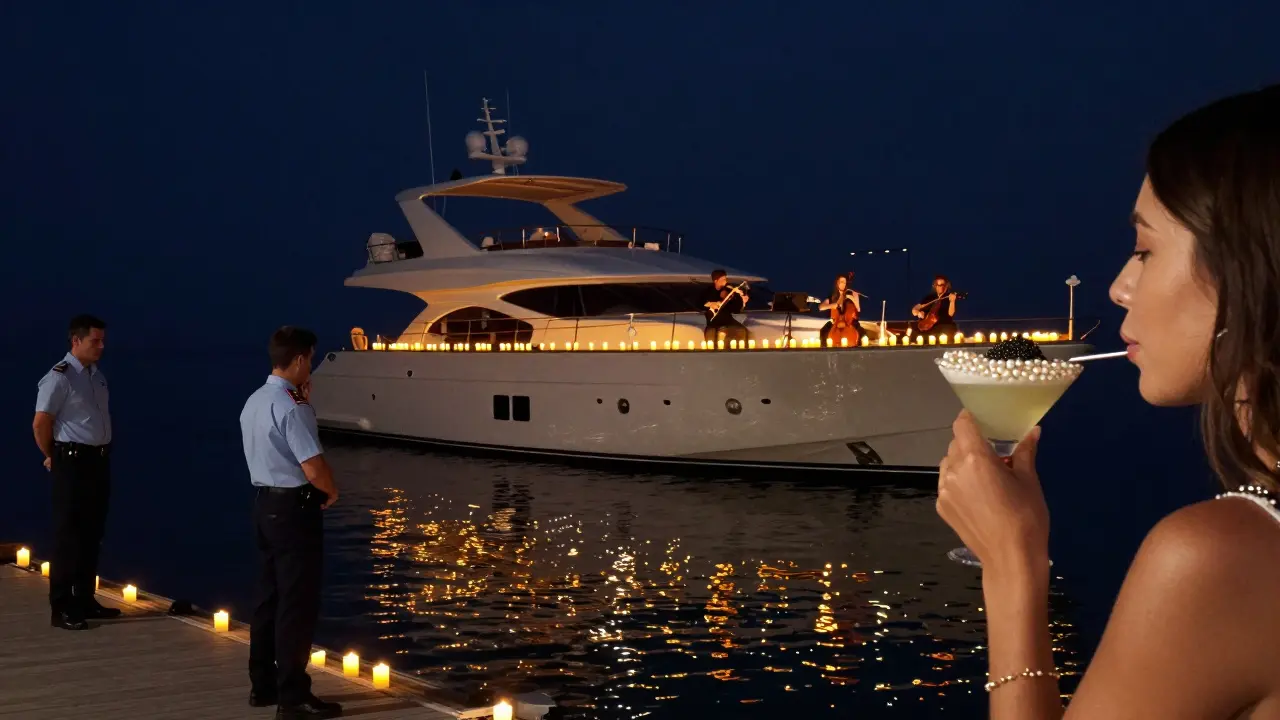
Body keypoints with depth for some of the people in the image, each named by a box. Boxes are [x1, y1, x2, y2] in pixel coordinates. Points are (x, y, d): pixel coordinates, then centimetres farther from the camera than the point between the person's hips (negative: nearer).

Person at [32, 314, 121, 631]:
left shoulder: (97, 375, 12)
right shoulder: (59, 378, -14)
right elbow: (40, 423, -13)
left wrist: (105, 452, 15)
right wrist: (52, 458, -2)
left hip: (99, 461, 8)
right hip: (73, 462, -8)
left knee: (92, 534, 13)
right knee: (68, 536, -4)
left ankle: (85, 601, 23)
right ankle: (61, 609, 1)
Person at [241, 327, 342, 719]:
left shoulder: (254, 402, 9)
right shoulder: (292, 407, -20)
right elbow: (314, 469, -25)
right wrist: (332, 491, -4)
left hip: (264, 503, 10)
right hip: (294, 508, -9)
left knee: (269, 597, 16)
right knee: (297, 604, -5)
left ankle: (263, 685, 24)